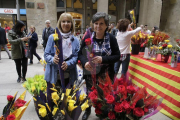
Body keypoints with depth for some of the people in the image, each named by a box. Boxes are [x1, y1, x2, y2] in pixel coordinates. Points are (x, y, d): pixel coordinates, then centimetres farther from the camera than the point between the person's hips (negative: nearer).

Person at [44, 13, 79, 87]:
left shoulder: (75, 40, 5)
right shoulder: (52, 38, -1)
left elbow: (76, 56, -1)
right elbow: (46, 54, 0)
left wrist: (68, 64, -20)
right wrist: (52, 59, -21)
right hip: (53, 75, -1)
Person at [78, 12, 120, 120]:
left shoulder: (111, 38, -9)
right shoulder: (87, 38, -5)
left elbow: (117, 56, -8)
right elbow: (81, 54, 1)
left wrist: (103, 59, -24)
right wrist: (85, 63, -21)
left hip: (106, 75, -1)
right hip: (90, 74, 2)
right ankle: (88, 111, 50)